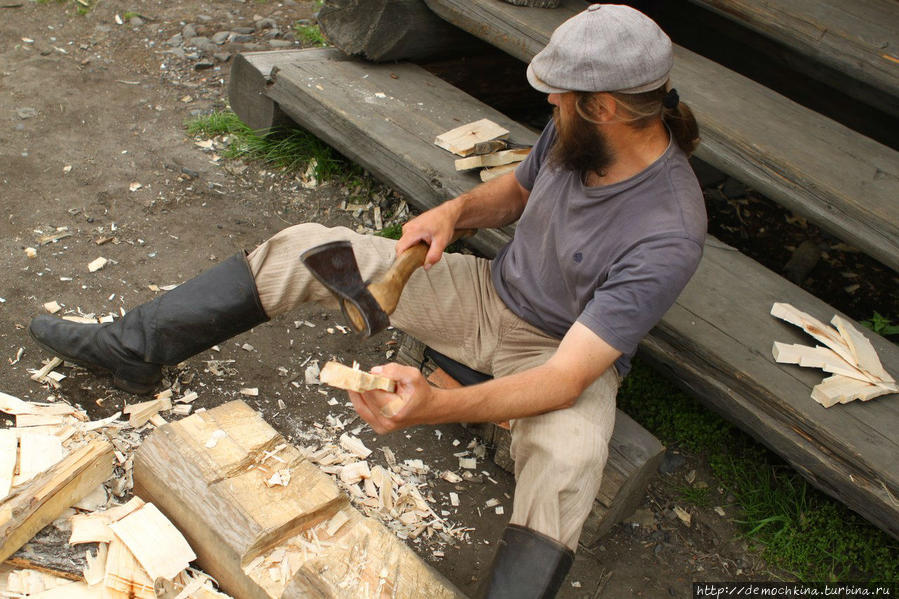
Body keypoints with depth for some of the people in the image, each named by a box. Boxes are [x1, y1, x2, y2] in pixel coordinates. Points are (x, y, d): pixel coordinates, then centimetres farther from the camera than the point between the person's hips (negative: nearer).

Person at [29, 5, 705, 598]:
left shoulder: (667, 235, -31)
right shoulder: (575, 133, -11)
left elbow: (568, 378, -35)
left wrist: (434, 407, -47)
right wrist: (455, 210, -9)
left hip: (563, 355, -5)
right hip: (489, 292, 6)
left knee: (568, 460, -43)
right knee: (303, 248, -3)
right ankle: (132, 349, 8)